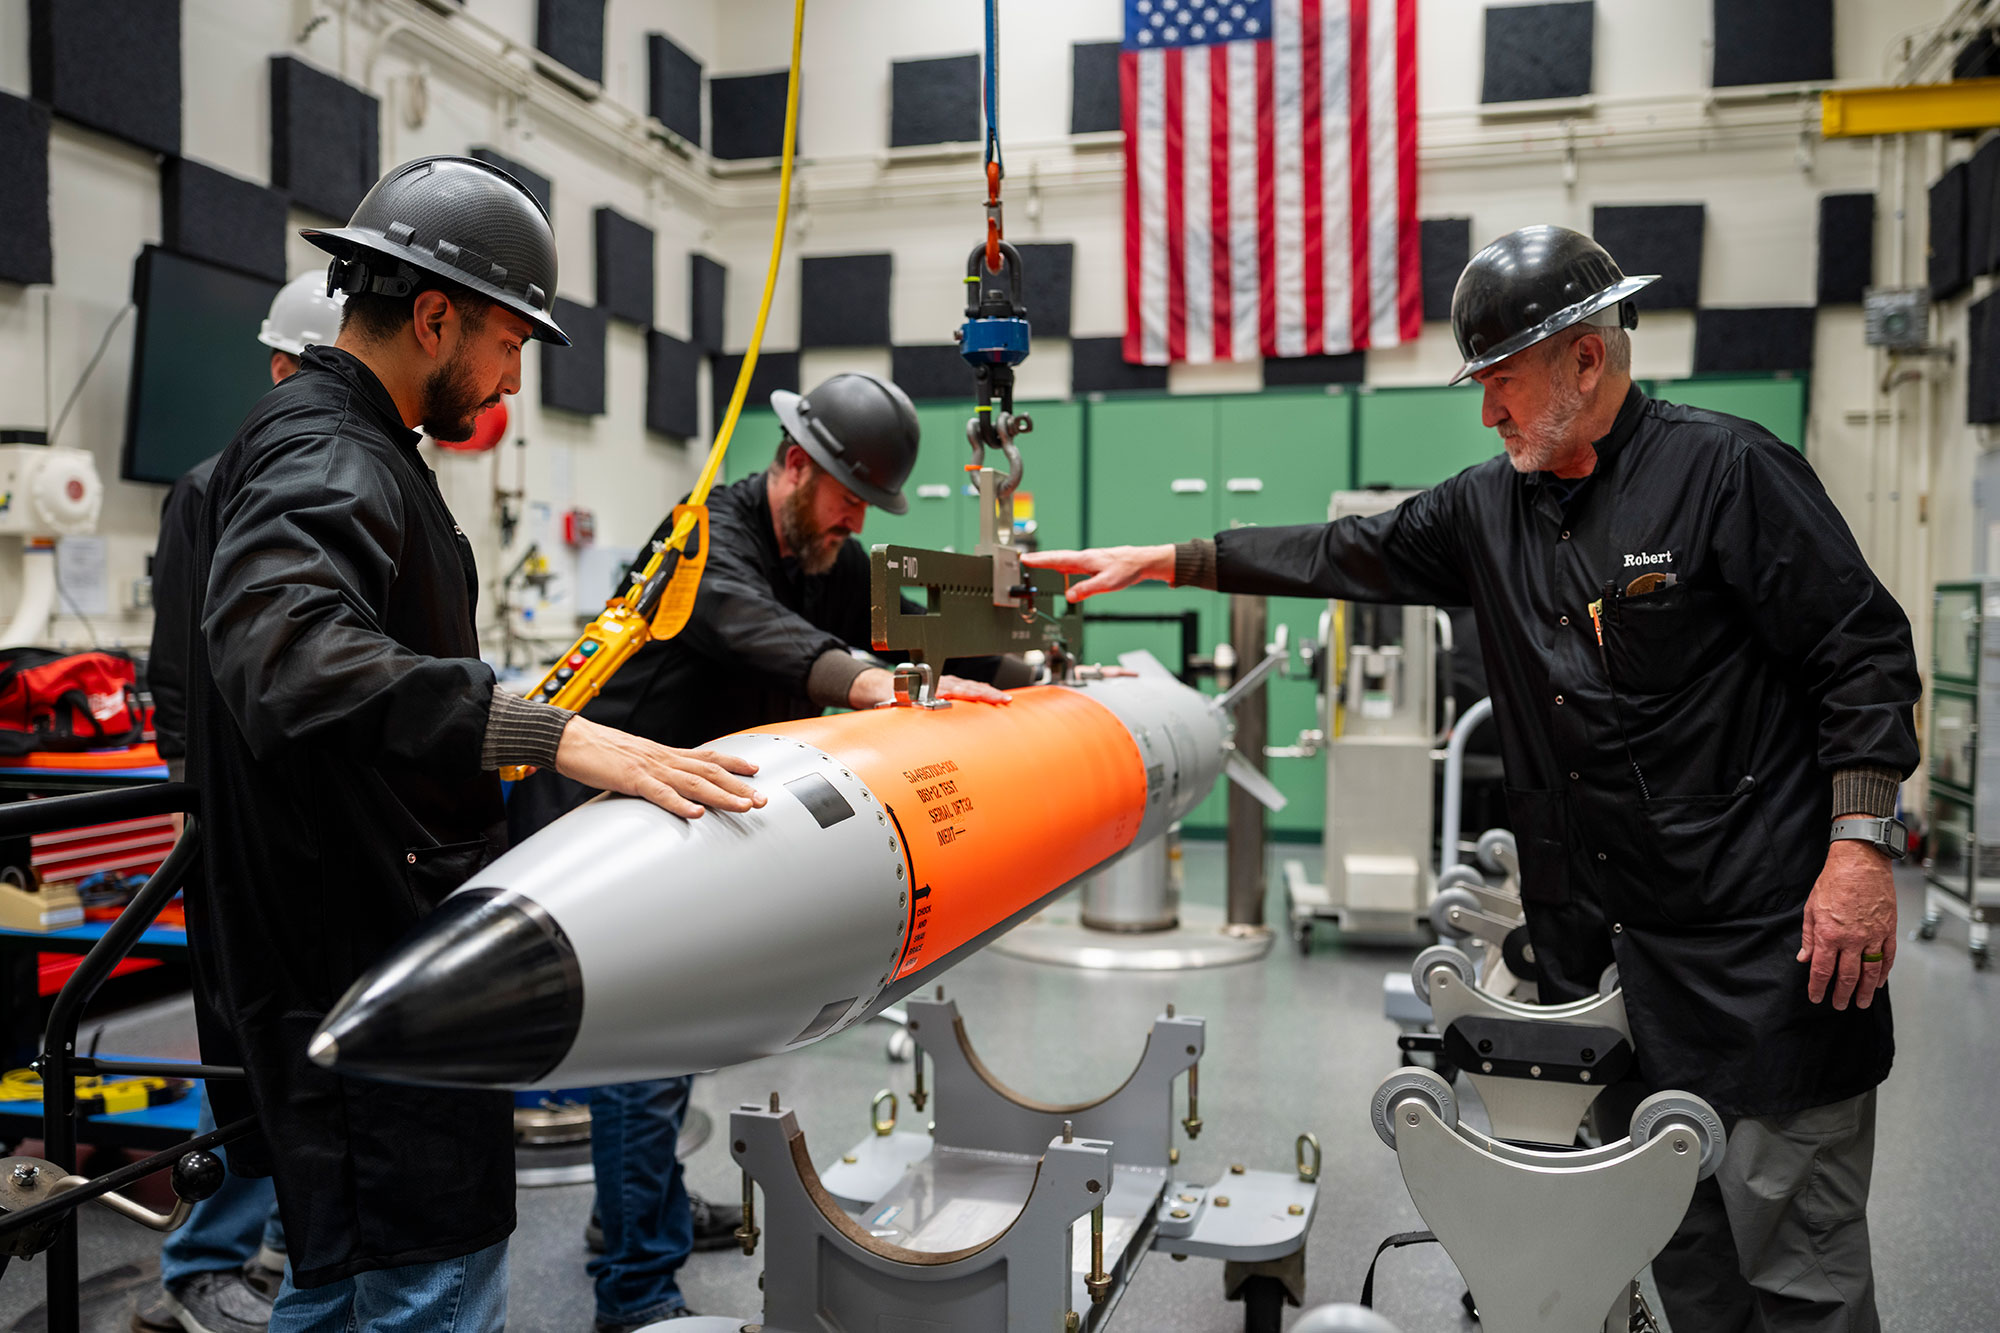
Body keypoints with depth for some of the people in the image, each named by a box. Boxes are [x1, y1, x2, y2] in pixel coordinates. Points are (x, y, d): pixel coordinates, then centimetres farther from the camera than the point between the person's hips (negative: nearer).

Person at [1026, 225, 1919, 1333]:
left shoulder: (1726, 471, -7)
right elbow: (1342, 555, 16)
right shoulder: (1488, 509, 10)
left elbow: (1864, 656, -7)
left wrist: (1861, 847, -15)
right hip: (1597, 948, 6)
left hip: (1763, 941, -5)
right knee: (1670, 1238, 13)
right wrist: (1159, 560, 15)